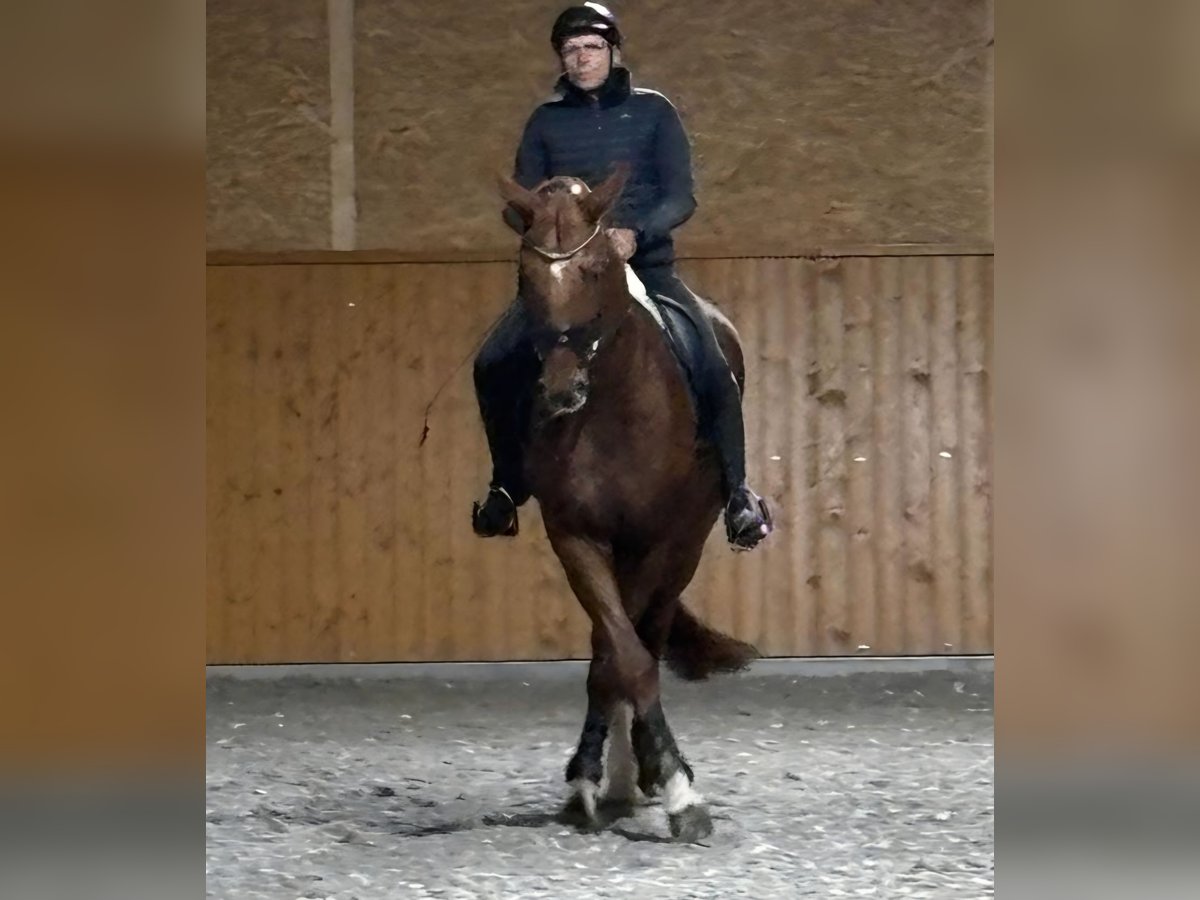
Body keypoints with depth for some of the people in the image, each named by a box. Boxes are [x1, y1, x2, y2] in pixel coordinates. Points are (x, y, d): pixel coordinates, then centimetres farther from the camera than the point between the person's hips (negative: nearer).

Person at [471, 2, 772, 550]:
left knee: (712, 367, -23)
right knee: (495, 364, -18)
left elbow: (681, 196, -1)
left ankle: (737, 493, -8)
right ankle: (509, 485, 2)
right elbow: (518, 204, 9)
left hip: (645, 265, -2)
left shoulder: (652, 111, 5)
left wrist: (636, 232, -21)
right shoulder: (546, 122, 10)